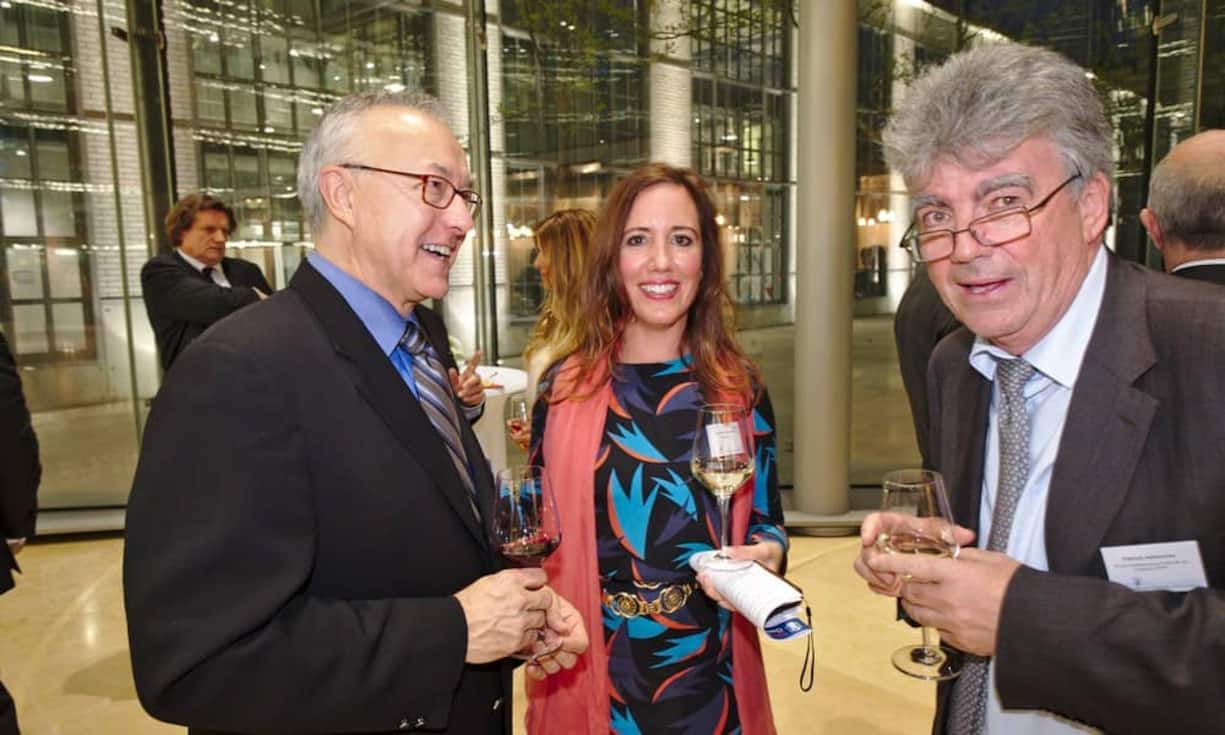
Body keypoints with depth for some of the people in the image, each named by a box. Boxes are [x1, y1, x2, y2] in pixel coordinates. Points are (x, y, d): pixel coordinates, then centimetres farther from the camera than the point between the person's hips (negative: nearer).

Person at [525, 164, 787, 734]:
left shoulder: (739, 388, -5)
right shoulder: (564, 388, -6)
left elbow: (765, 520, 3)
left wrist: (767, 554, -18)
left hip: (706, 670, 1)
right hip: (588, 669, 0)